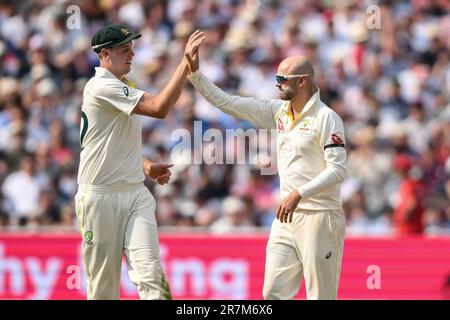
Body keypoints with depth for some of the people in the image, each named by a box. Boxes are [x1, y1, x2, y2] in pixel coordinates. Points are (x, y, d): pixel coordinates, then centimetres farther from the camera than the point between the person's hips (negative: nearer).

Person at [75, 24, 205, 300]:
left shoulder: (125, 88, 17)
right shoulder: (101, 86, -12)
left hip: (136, 194, 7)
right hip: (101, 197, -7)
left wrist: (147, 167, 9)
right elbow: (159, 108, -23)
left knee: (151, 274, -12)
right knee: (104, 286, 0)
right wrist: (186, 61, -23)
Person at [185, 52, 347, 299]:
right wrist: (194, 74, 5)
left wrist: (299, 193, -25)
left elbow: (338, 170, -16)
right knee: (273, 293, 5)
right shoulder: (278, 111, 11)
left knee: (321, 296, -5)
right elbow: (228, 104, 12)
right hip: (286, 217, 7)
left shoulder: (326, 118, -10)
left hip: (319, 217, -7)